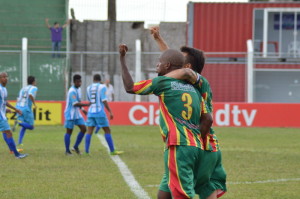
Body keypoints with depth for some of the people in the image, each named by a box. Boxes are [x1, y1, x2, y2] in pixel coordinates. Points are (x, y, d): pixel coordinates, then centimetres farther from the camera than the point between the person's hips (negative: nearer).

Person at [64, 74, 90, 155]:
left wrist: (82, 109, 16)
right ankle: (67, 150, 7)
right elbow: (75, 103, -27)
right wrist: (87, 104, -28)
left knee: (83, 129, 0)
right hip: (70, 114, -8)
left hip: (77, 114, 8)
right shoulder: (72, 91, -18)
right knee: (69, 131, -1)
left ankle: (76, 147, 11)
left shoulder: (78, 89, 11)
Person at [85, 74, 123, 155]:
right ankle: (112, 151, 1)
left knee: (89, 131, 4)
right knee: (107, 131, 2)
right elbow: (104, 100, -14)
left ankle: (87, 151, -3)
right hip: (99, 112, -5)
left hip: (91, 112, 5)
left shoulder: (88, 88, 11)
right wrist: (110, 112, -14)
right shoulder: (102, 87, -5)